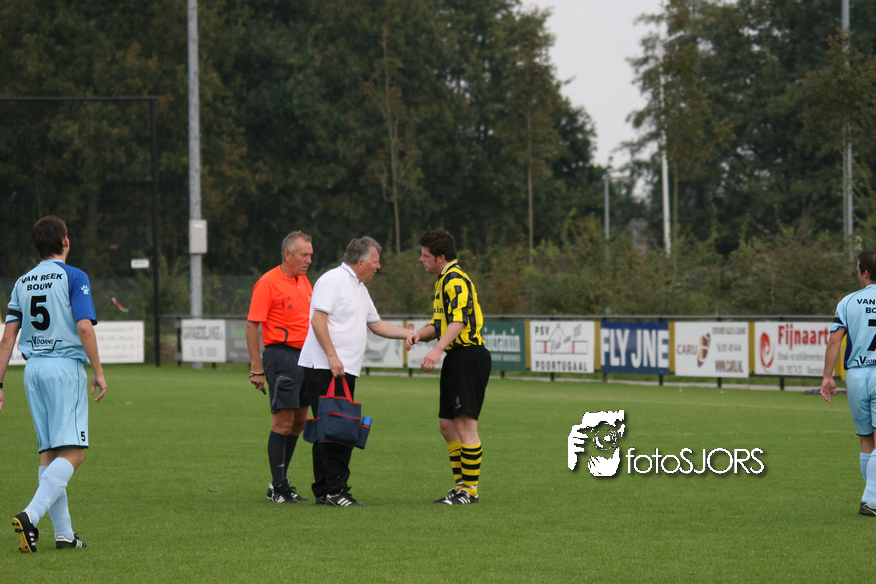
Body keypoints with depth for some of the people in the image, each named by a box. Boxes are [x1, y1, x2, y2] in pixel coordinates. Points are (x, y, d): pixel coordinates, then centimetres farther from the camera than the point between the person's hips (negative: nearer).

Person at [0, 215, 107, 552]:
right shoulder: (73, 277, -4)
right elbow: (84, 326, -14)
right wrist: (99, 372, -8)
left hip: (33, 369, 6)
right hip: (65, 366, -6)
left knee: (49, 454, 10)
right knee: (72, 452, -10)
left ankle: (64, 533, 8)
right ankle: (31, 515, -28)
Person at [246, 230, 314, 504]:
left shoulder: (304, 281, 15)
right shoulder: (268, 283, -10)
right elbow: (252, 326, -11)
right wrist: (256, 368, -15)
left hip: (305, 357, 8)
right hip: (281, 356, -8)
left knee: (298, 422, 10)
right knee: (283, 422, -8)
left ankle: (280, 484, 18)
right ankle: (278, 488, -3)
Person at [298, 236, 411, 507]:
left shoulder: (359, 288, 23)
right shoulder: (333, 280, -9)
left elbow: (376, 324, 31)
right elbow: (318, 319, -18)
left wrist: (411, 334, 23)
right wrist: (332, 356, -23)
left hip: (344, 370, 10)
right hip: (324, 368, -10)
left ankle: (324, 491, 10)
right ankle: (335, 490, -14)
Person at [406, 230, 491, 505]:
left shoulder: (455, 280, -13)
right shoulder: (443, 281, 20)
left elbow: (458, 321, -26)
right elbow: (439, 324, 24)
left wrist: (437, 350, -39)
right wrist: (419, 335, 3)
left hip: (469, 356, -11)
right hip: (456, 357, 11)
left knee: (465, 423, -10)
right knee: (447, 424, 12)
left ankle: (470, 489, -8)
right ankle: (461, 483, 17)